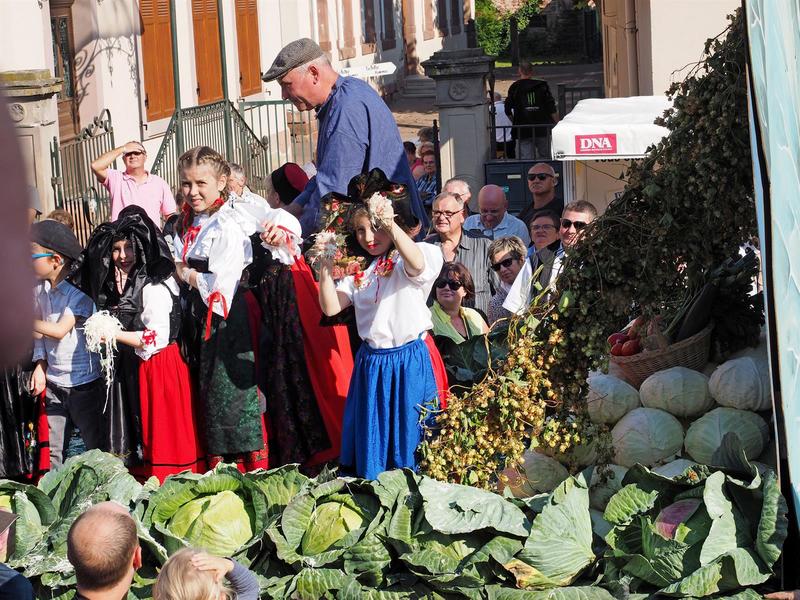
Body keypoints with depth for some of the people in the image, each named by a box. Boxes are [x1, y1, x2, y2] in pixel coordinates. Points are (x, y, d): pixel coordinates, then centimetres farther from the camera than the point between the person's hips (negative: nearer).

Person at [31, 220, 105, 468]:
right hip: (53, 382, 6)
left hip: (83, 384, -6)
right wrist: (40, 365, -4)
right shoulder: (43, 290, 5)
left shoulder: (79, 291, -16)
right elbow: (40, 333, 10)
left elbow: (60, 331, -21)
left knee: (96, 448, 5)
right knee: (53, 450, 11)